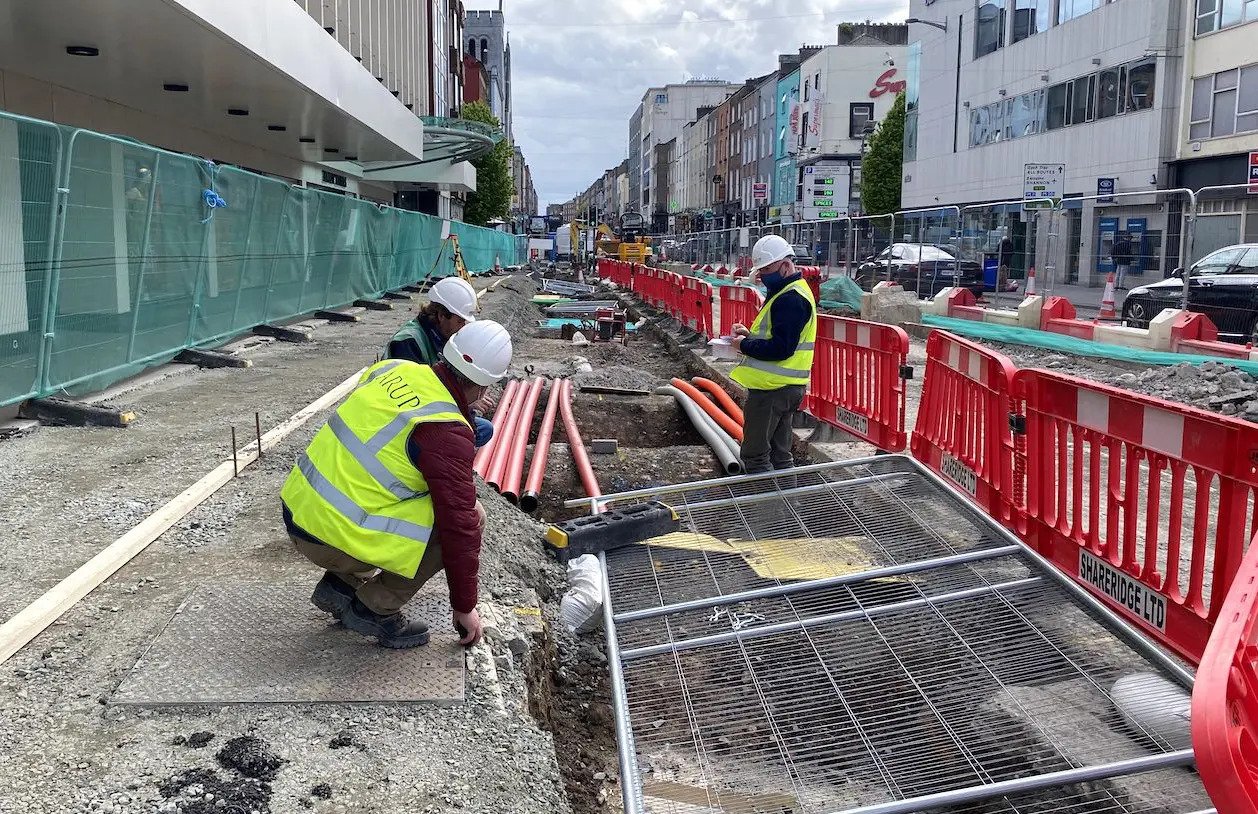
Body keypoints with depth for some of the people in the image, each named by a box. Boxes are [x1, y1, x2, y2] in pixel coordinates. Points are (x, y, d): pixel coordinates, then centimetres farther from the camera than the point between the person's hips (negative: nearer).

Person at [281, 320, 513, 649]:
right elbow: (460, 527, -13)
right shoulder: (448, 432, -17)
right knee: (470, 518, -6)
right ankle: (376, 609, 2)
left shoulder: (393, 368, 5)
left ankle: (341, 584, 19)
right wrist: (464, 608, 1)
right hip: (332, 540, -8)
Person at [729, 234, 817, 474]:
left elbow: (780, 348, -25)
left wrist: (745, 345, -13)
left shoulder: (790, 299, -18)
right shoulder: (792, 292, 17)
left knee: (755, 455, -5)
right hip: (784, 386, 11)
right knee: (779, 453, 17)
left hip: (772, 389, -11)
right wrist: (751, 335, 8)